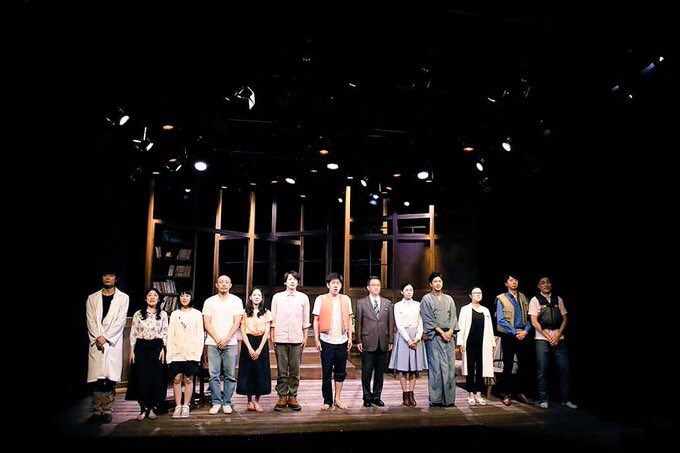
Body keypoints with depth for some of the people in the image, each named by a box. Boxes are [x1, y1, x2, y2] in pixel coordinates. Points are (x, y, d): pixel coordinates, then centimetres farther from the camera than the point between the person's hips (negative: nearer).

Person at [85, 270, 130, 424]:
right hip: (96, 343, 2)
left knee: (110, 379, -3)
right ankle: (97, 411, 7)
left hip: (113, 343, -2)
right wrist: (97, 337, -9)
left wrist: (105, 337, -10)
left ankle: (107, 411, 4)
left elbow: (120, 321, -3)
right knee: (96, 379, 0)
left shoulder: (123, 298, 6)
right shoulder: (92, 298, 13)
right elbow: (90, 320, 4)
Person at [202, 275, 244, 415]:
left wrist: (226, 339, -9)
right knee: (213, 375, 0)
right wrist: (217, 339, -7)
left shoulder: (237, 301, 7)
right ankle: (216, 402, 10)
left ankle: (226, 403, 10)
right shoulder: (209, 301, 9)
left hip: (231, 343, 0)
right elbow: (207, 323, 4)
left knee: (230, 375, 1)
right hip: (213, 343, 1)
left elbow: (237, 322, 0)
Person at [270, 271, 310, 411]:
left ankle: (292, 397, 14)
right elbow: (273, 319, 7)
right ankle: (282, 397, 13)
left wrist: (305, 337, 3)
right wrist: (272, 336, 3)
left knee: (295, 371, 4)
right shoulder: (277, 297, 6)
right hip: (280, 339, 0)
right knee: (281, 371, 4)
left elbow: (306, 320, 7)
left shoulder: (303, 298, 5)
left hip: (297, 339, 0)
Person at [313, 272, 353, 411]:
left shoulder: (346, 299, 7)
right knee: (326, 373, 4)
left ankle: (337, 399, 23)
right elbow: (316, 320, -1)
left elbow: (349, 320, 10)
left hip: (342, 341, 3)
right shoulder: (320, 299, -1)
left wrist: (350, 338, 5)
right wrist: (316, 339, -6)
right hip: (327, 341, -3)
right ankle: (327, 401, 16)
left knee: (341, 372, 10)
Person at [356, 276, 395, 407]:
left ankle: (376, 396, 21)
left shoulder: (387, 303, 11)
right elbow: (358, 323, 1)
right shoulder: (361, 303, 3)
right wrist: (358, 341, -4)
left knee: (380, 372, 9)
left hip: (383, 343, 3)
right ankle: (367, 397, 15)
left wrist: (390, 341, 4)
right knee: (366, 372, 2)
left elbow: (391, 323, 9)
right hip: (367, 343, -2)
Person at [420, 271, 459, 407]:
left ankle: (449, 398, 6)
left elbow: (453, 317, 11)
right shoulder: (426, 299, 3)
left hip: (448, 336, 4)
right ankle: (436, 399, -1)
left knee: (450, 366, 0)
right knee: (436, 367, -5)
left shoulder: (449, 299, 17)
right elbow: (428, 319, -3)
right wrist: (441, 332, -9)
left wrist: (450, 331, -6)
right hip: (434, 336, -4)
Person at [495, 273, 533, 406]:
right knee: (508, 365, 1)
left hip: (523, 335, 4)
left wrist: (525, 331, -8)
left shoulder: (523, 298, 11)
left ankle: (521, 393, 18)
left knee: (524, 364, 5)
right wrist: (515, 332, -13)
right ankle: (507, 394, 9)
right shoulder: (501, 299, -1)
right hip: (508, 336, -4)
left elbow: (529, 317, 8)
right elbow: (500, 320, -7)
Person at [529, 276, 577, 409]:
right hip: (542, 340, -3)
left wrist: (557, 335, -4)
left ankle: (565, 399, 13)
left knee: (565, 369, 1)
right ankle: (542, 399, 10)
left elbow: (564, 319, 9)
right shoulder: (535, 300, 2)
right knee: (543, 371, 0)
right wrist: (548, 337, -7)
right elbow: (534, 322, -2)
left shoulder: (558, 299, 11)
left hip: (559, 339, 3)